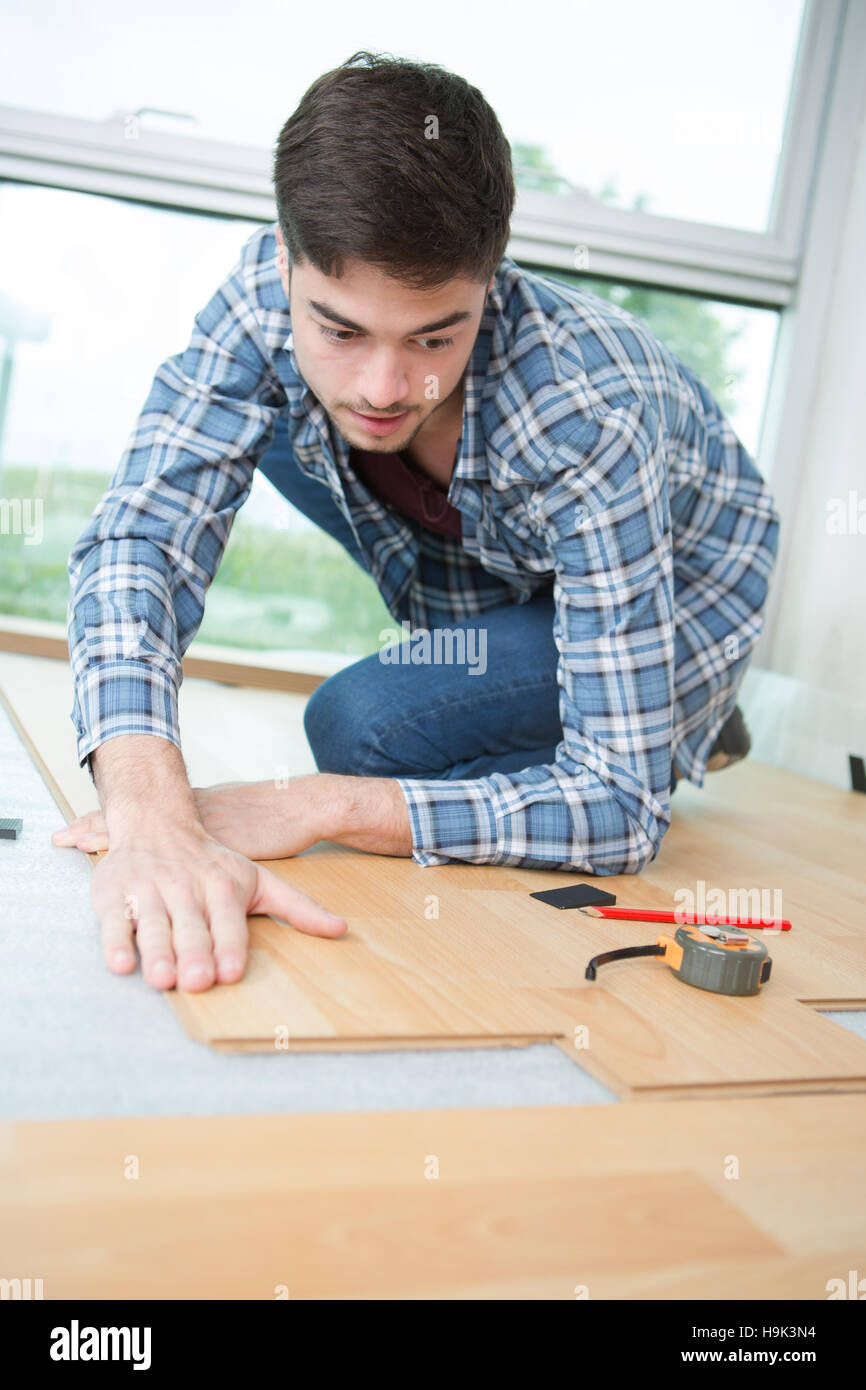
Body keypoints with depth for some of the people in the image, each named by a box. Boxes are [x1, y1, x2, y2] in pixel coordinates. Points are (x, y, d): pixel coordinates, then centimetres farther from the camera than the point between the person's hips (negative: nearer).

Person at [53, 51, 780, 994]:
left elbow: (623, 808, -38)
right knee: (268, 416, -13)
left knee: (362, 726, -26)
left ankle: (689, 726, 1)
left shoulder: (586, 421, -40)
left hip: (679, 588, -5)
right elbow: (138, 539, -33)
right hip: (488, 562, 5)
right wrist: (153, 820, -52)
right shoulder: (269, 296, -29)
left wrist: (310, 809, -45)